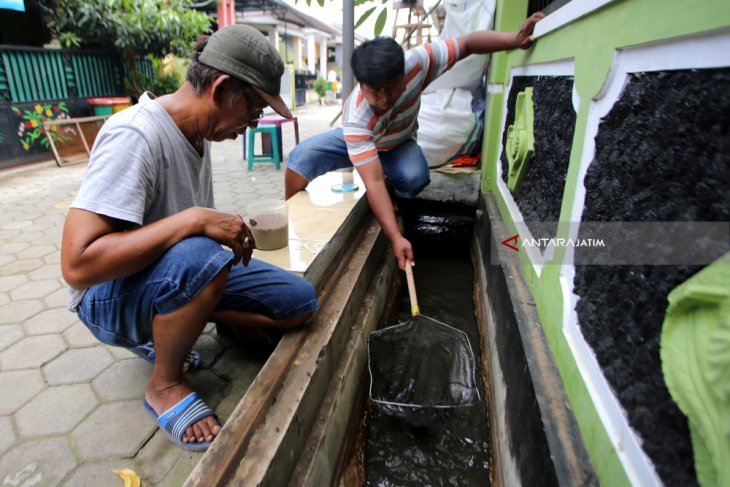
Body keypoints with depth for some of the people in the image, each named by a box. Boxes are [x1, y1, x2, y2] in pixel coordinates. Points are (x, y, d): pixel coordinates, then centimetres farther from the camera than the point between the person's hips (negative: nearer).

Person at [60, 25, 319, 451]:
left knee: (300, 303, -5)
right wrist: (195, 220, -34)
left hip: (180, 272, 8)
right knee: (198, 258, -41)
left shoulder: (199, 129, 1)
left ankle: (165, 331, 8)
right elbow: (78, 264, -32)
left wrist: (229, 234, 0)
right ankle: (165, 384, -11)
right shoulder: (135, 136, -25)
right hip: (111, 294, -7)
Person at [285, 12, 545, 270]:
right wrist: (395, 237, -52)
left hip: (398, 144, 2)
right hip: (357, 140, -2)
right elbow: (374, 181, -46)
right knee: (301, 156, -27)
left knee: (416, 178, -34)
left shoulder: (415, 63, -34)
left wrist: (516, 39, -38)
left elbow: (467, 44, -23)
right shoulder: (356, 116, -41)